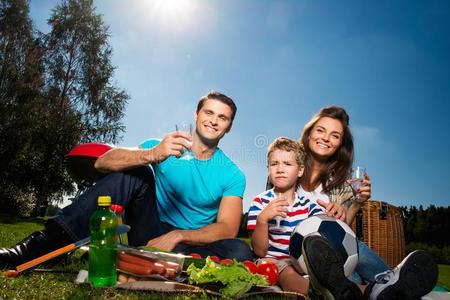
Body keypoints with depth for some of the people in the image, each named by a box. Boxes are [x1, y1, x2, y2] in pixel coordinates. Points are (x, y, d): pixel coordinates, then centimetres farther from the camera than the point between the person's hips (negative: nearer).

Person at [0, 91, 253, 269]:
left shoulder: (232, 175, -1)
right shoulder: (162, 147, -2)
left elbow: (228, 228, -10)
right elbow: (103, 162, -16)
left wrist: (177, 236, -26)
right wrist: (151, 155, -36)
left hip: (189, 245, 1)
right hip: (151, 232, 0)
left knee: (240, 251, -29)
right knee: (136, 171, -22)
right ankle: (45, 243, -29)